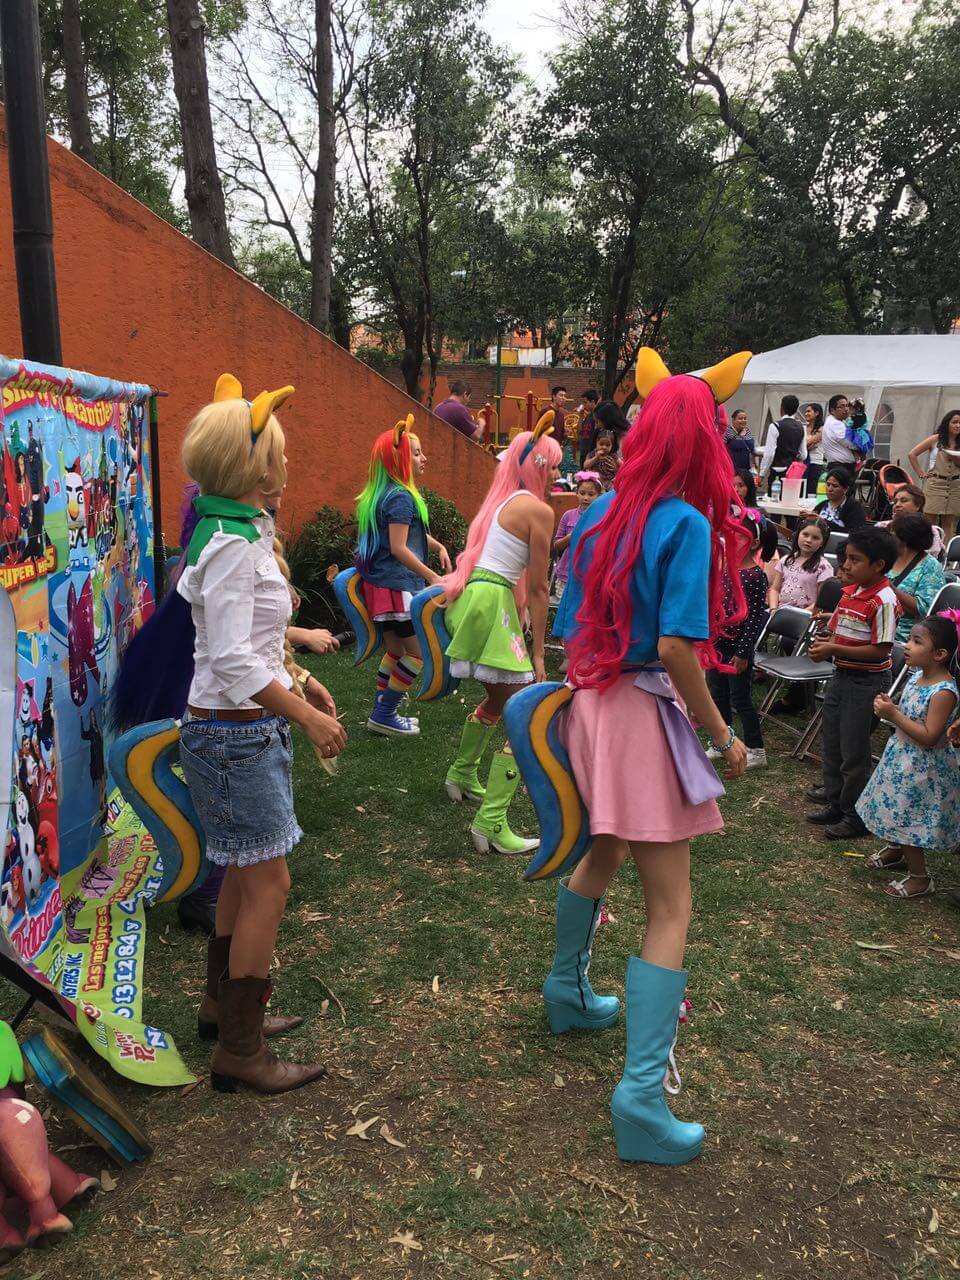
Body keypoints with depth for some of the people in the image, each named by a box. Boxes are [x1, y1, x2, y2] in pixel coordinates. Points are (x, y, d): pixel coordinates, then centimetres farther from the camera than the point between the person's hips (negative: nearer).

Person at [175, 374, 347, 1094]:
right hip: (236, 734, -10)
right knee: (269, 884, -1)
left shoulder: (241, 532, 9)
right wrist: (309, 718, -19)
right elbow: (233, 662, -25)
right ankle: (240, 1052, 14)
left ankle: (224, 1004, 39)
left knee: (248, 874, 20)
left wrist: (299, 678, 13)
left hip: (250, 730, 10)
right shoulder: (232, 543, -21)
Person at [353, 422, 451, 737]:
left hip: (381, 585, 10)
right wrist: (432, 577, -18)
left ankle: (381, 713, 26)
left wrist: (438, 546, 9)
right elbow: (398, 548, -21)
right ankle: (383, 716, 4)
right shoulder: (402, 497, -16)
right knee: (419, 652, -1)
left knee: (395, 649, 19)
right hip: (399, 586, -10)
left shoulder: (379, 495, 14)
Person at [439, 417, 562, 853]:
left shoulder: (501, 501, 20)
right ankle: (490, 825, -9)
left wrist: (519, 632, 21)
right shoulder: (538, 510, -6)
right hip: (490, 602, -10)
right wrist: (537, 652, -2)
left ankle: (461, 776, 47)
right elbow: (538, 589, -6)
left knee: (499, 699, 29)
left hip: (470, 594, 10)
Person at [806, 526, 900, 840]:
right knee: (831, 744, 18)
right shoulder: (849, 592, 6)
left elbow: (880, 650, -24)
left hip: (867, 681, -8)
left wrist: (835, 649, -23)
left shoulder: (883, 600, -20)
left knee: (854, 750, 2)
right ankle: (835, 802, 34)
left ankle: (856, 815, 18)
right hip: (841, 675, 9)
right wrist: (823, 643, -5)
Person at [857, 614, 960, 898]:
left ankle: (920, 877, 18)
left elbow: (929, 737, -27)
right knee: (895, 811, 24)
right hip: (901, 757, 8)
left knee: (906, 820, 1)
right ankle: (895, 851, 47)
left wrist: (894, 715, -27)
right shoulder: (917, 676, 1)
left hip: (921, 768, -8)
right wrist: (889, 707, -5)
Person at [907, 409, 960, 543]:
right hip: (935, 484, -3)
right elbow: (912, 454, -1)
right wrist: (920, 474, -3)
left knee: (949, 524, 4)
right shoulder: (935, 439, 0)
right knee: (931, 520, -2)